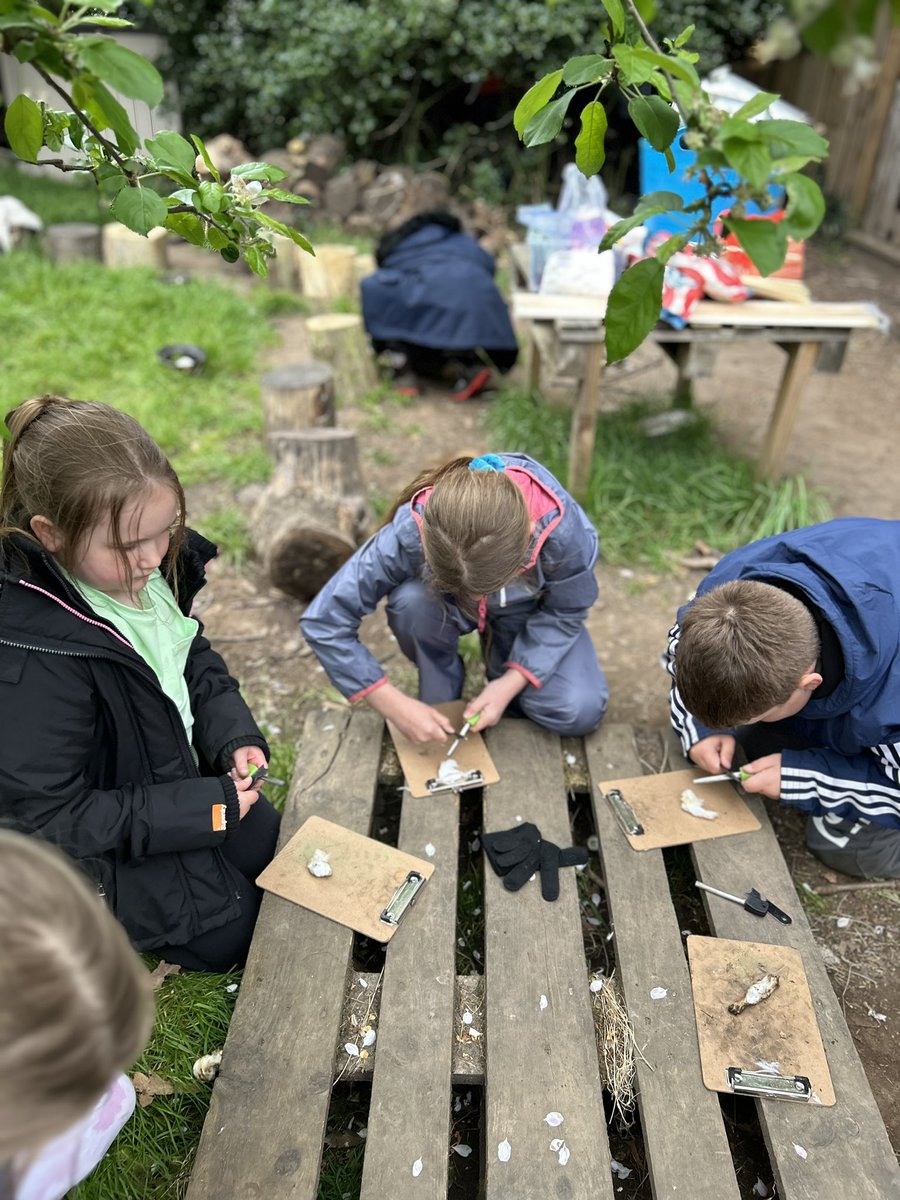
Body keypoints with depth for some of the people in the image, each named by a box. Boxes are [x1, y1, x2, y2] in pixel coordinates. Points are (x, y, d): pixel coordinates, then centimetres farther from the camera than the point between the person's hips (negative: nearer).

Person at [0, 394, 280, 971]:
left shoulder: (147, 569, -16)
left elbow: (196, 662, 3)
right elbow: (53, 815, -28)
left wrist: (235, 737, -14)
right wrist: (206, 808, -27)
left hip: (184, 781, 7)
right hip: (115, 850, -7)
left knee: (282, 850, 23)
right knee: (234, 933, 4)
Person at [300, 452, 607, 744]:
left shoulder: (563, 531, -38)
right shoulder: (410, 533, -38)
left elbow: (563, 612, -16)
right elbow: (324, 621, -30)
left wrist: (511, 683, -27)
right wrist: (396, 706, -31)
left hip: (528, 610, 0)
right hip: (445, 597, 0)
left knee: (579, 712, -20)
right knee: (412, 600, -35)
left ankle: (503, 670, 10)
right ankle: (441, 682, -4)